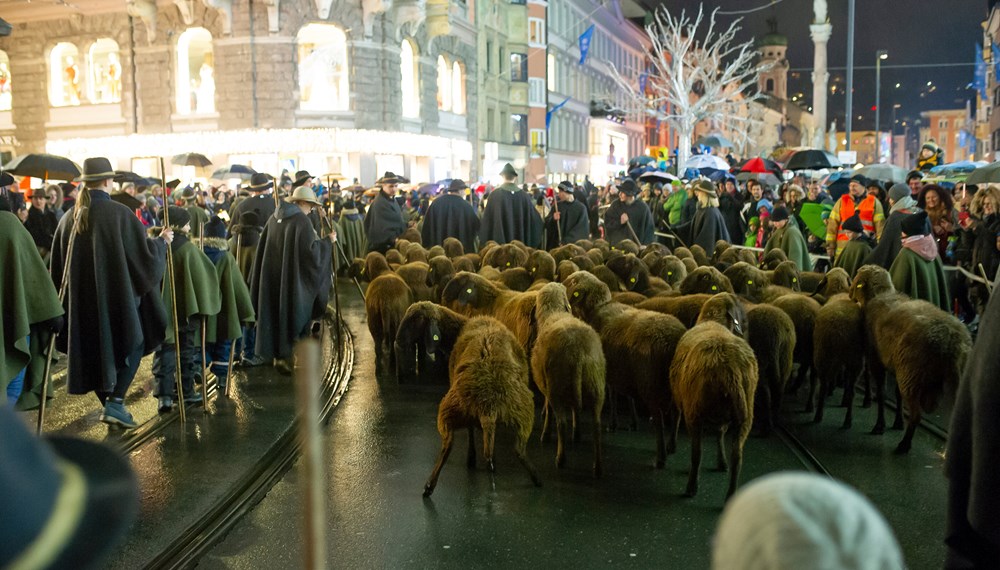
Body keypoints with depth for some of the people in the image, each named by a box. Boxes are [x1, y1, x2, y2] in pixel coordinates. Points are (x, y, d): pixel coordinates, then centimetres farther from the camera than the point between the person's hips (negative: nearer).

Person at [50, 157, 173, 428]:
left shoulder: (70, 218, 3)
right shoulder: (120, 214, -15)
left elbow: (58, 264, 11)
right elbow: (145, 253, -10)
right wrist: (162, 240, 9)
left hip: (81, 298, 5)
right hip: (117, 295, -5)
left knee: (94, 349, 17)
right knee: (130, 345, 8)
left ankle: (109, 404, 22)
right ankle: (115, 402, -5)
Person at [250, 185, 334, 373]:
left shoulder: (275, 218, 7)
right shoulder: (302, 221, -14)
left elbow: (264, 247, 13)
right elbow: (310, 250, -19)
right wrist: (328, 241, -6)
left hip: (271, 276, 7)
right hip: (293, 278, -6)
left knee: (275, 312, 15)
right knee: (290, 314, 4)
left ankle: (274, 351, 22)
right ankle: (283, 356, 5)